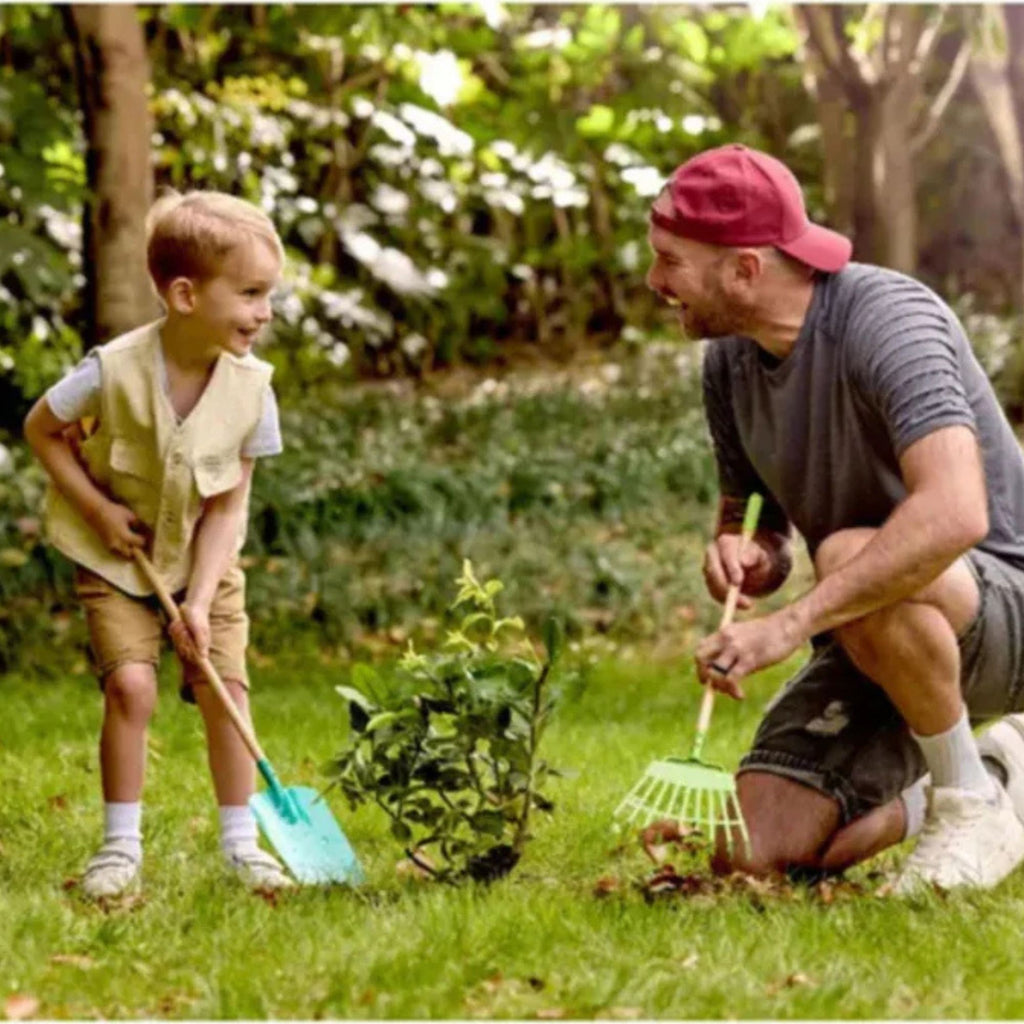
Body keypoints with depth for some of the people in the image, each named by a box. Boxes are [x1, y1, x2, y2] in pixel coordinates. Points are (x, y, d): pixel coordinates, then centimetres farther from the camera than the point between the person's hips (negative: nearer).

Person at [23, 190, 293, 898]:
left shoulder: (250, 387, -17)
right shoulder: (115, 370, -26)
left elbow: (227, 505, -11)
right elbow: (42, 428, -8)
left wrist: (201, 599, -18)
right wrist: (98, 507, -15)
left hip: (204, 561, 3)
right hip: (117, 559, -2)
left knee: (225, 687, -5)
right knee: (131, 685, -15)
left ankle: (241, 842, 8)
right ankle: (122, 846, 0)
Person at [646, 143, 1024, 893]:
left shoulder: (886, 317, -23)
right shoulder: (728, 361, 1)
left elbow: (955, 514, -39)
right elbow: (762, 526, 14)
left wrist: (791, 624, -41)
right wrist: (743, 553, -11)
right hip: (878, 641, 7)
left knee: (852, 559, -38)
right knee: (757, 853, -11)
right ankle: (944, 791, 17)